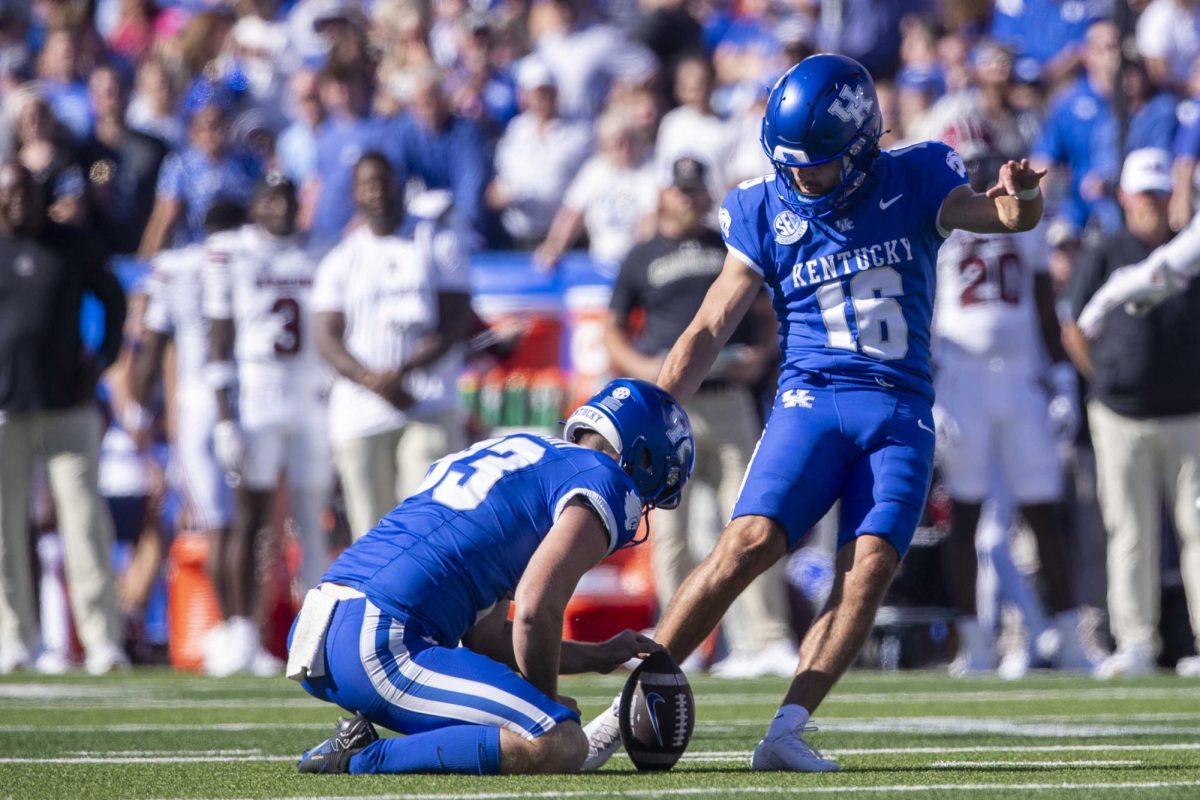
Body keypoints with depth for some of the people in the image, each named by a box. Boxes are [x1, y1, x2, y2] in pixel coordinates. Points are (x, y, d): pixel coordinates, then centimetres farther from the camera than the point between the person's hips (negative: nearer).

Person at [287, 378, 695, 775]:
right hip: (380, 645, -10)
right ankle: (361, 760, -16)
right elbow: (535, 611, -11)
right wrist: (547, 702, 6)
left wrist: (599, 657, 35)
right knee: (561, 745, -16)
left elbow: (487, 639, 29)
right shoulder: (605, 481, 2)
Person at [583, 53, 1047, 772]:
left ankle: (787, 732, -19)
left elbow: (1011, 217, -8)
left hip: (900, 411, 1)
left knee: (870, 567, -18)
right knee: (750, 543, -20)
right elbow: (710, 331, 6)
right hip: (812, 397, -1)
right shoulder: (765, 212, 4)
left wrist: (1020, 197, -33)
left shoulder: (915, 183, 3)